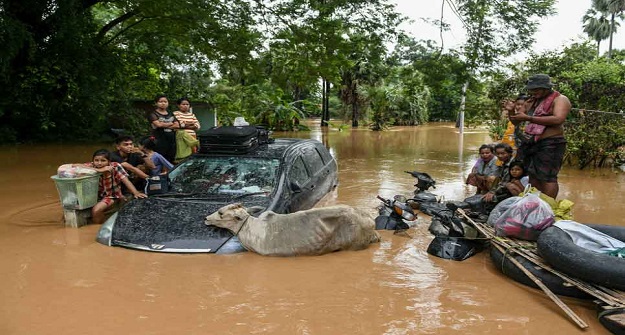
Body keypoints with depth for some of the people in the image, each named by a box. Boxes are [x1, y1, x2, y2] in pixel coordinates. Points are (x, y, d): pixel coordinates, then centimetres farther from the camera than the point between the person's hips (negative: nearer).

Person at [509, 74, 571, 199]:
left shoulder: (560, 99, -4)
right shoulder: (532, 102, 18)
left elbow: (558, 119, -23)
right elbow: (517, 122, 24)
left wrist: (528, 118, -24)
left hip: (550, 145, -7)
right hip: (530, 144, 8)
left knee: (547, 177, -10)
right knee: (532, 176, 8)